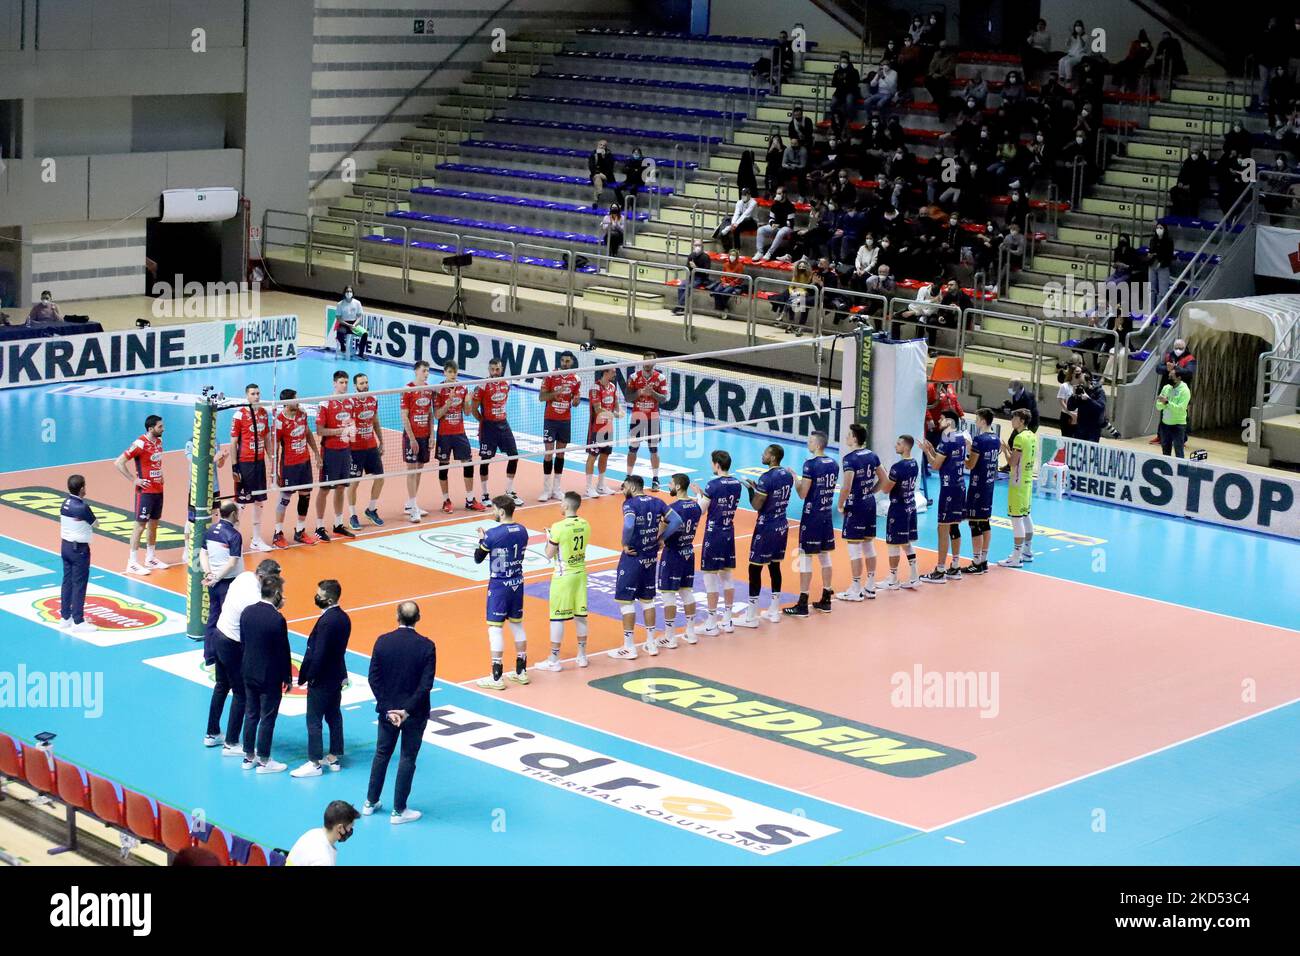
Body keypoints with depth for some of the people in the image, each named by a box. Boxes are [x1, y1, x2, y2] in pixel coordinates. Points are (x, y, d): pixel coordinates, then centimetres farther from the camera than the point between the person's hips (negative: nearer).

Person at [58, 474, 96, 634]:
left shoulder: (65, 504, 2)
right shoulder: (82, 507, -21)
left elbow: (62, 523, 10)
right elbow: (94, 524, -6)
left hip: (65, 546, 8)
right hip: (79, 549, -8)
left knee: (67, 582, 15)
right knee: (79, 585, -2)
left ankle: (65, 617, 22)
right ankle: (78, 622, 1)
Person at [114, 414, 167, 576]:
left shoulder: (159, 442, 7)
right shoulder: (140, 444, -18)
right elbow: (118, 463, -19)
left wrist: (160, 475, 12)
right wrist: (134, 480, -17)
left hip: (158, 490, 8)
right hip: (145, 491, -8)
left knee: (153, 524, 14)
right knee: (140, 525, -5)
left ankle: (150, 559, 24)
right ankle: (132, 563, 0)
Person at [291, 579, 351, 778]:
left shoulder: (326, 622, -26)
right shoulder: (343, 617, 1)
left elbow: (318, 654, -25)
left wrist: (307, 677, -13)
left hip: (321, 680, -9)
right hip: (336, 677, 9)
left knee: (314, 721, 1)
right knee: (334, 717, 17)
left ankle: (315, 763, 7)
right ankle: (335, 757, 26)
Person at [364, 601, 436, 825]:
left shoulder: (383, 641, -9)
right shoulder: (426, 646, -15)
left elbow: (373, 678, -8)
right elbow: (426, 684, -18)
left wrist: (387, 708, -5)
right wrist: (408, 710, -13)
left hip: (388, 710, 3)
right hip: (415, 713, -3)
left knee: (382, 754, 20)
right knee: (407, 759, 8)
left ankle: (370, 802, 30)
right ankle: (399, 811, 14)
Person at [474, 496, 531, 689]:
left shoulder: (492, 534, -17)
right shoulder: (522, 531, 1)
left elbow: (478, 559, -8)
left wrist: (482, 539, 9)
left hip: (499, 586, -6)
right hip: (517, 584, 6)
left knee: (495, 628, -1)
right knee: (517, 625, 16)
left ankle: (496, 678, -1)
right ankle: (521, 671, 23)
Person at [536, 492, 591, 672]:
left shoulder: (558, 527, -20)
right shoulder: (585, 525, 0)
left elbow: (549, 555, -14)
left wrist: (548, 538, 4)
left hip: (563, 576, -6)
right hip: (580, 573, 6)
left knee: (557, 617, 1)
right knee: (580, 614, 14)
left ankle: (553, 660, 5)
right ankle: (582, 655, 23)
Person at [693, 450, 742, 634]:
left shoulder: (713, 484, -17)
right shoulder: (736, 484, 4)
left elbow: (701, 510, -12)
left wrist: (699, 493, 4)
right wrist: (704, 493, 14)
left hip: (713, 535, -7)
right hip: (729, 534, 7)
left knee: (710, 577, 1)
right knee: (727, 576, 15)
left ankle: (711, 624, 5)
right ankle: (727, 621, 21)